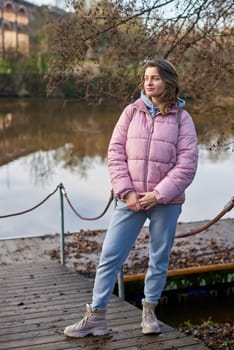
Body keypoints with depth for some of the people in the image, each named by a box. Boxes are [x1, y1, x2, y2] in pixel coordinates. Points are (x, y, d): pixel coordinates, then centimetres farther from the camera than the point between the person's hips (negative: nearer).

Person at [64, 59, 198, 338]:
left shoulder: (181, 117, -1)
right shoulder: (131, 111, 3)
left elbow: (187, 163, -6)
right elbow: (115, 152, 0)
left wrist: (159, 194, -14)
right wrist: (126, 192, -10)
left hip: (166, 202, -1)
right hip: (131, 199, 1)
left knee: (159, 259, 11)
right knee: (109, 257, 2)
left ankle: (149, 311, 30)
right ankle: (96, 317, 13)